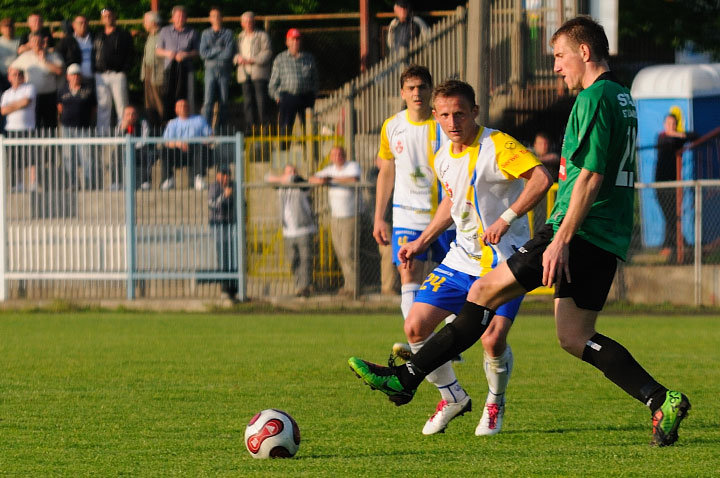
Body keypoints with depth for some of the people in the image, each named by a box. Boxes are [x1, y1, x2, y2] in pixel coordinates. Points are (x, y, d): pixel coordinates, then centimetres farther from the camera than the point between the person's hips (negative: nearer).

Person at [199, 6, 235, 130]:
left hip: (224, 70, 0)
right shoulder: (206, 34, 10)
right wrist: (219, 50, -6)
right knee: (208, 101, -11)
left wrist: (211, 53, -2)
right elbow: (203, 53, 0)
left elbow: (229, 53, -6)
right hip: (210, 69, 0)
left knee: (223, 101, 2)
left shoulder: (228, 33, 6)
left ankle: (220, 127, 9)